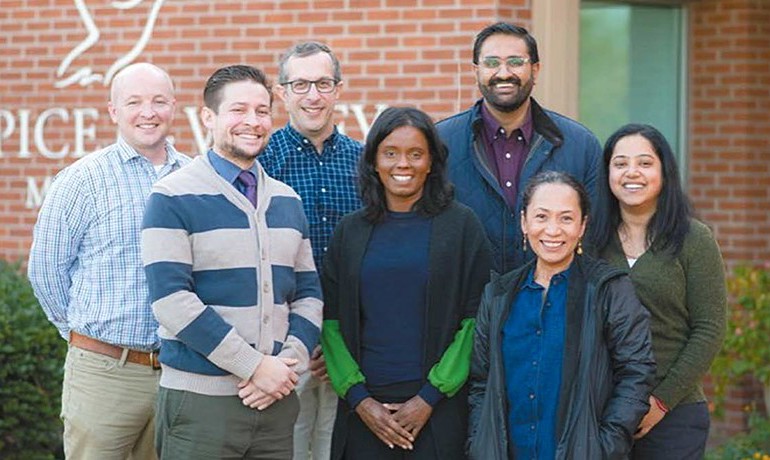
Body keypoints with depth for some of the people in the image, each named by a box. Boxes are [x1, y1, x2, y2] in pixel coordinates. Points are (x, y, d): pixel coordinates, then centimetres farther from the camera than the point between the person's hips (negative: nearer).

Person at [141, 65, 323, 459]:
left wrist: (288, 363, -6)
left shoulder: (288, 201, 13)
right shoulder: (174, 198, -5)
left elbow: (308, 292, 13)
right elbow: (171, 298, -14)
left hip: (275, 397, 5)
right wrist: (254, 365, -16)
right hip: (200, 398, -5)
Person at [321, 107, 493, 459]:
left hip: (438, 409, -2)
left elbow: (476, 318, -4)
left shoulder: (461, 225, 0)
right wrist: (358, 398, -6)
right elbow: (331, 322, 5)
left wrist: (431, 396, -9)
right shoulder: (351, 231, 7)